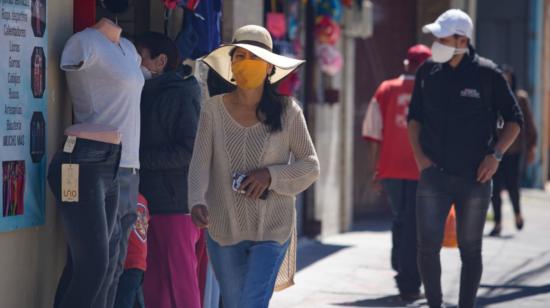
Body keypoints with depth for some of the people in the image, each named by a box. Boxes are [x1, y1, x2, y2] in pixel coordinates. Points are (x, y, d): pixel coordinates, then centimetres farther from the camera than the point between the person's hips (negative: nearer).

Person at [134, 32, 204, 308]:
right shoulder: (150, 95, 18)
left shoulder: (183, 95, -8)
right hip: (155, 204, 9)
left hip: (176, 206, -9)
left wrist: (142, 157, -16)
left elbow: (191, 150, -17)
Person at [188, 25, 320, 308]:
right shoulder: (214, 109, -3)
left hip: (271, 230, -2)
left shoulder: (287, 111, -4)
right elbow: (200, 163, -9)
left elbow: (310, 165, 0)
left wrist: (271, 175, -16)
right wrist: (197, 202, -27)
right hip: (223, 229, 2)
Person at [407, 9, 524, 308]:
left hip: (474, 177, -2)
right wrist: (418, 153, 2)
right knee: (427, 246, -7)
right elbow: (414, 116, 16)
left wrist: (495, 155, -7)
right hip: (434, 174, 2)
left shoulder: (486, 73, -4)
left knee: (470, 250, 6)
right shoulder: (428, 72, 4)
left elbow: (514, 119, 4)